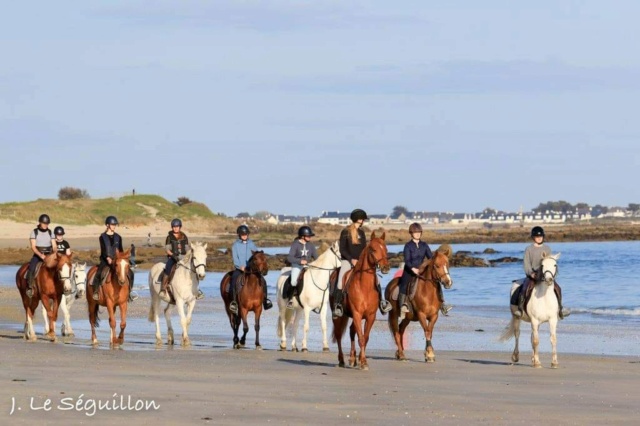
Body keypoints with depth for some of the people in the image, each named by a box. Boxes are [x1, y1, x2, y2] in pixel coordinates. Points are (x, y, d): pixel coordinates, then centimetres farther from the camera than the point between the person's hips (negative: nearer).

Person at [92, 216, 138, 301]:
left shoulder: (118, 237, 10)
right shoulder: (102, 237, -1)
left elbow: (120, 250, 11)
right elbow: (103, 250, -9)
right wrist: (108, 258, -25)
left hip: (116, 260, 4)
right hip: (105, 260, -4)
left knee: (130, 272, -12)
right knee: (98, 274, -30)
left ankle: (130, 290, 1)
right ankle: (95, 292, -18)